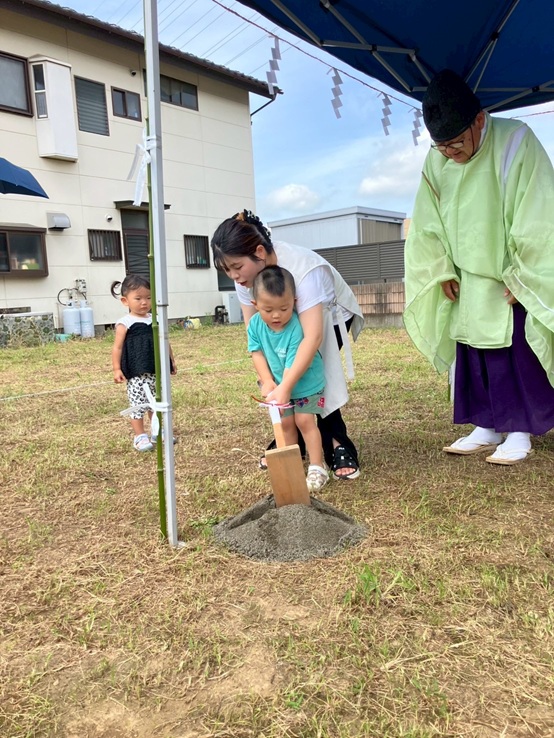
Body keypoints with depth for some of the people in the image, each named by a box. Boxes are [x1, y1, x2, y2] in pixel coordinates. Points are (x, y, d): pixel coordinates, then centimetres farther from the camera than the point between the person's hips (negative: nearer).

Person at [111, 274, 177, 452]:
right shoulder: (125, 323, -7)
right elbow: (117, 347, -8)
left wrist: (171, 361, 17)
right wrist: (117, 369, -13)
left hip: (157, 371, 6)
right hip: (136, 373, -5)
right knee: (138, 403, -1)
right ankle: (140, 436, 10)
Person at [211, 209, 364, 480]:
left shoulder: (303, 269, -41)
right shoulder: (246, 274, -21)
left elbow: (313, 336, -46)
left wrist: (284, 388, -50)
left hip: (330, 316, -5)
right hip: (292, 321, 5)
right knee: (284, 374, -9)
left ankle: (339, 446, -7)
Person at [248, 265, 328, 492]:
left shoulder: (297, 328, -32)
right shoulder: (255, 324, -17)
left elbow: (293, 365, -32)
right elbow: (257, 353, -11)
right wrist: (267, 382, -20)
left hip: (306, 383, -4)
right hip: (278, 384, 5)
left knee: (305, 421, -5)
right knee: (285, 423, 9)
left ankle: (317, 468, 4)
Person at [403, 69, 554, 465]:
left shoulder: (515, 141, -18)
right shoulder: (436, 160, -4)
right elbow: (428, 223, 5)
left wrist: (517, 276, -15)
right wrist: (443, 271, 0)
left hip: (515, 277, -5)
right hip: (471, 281, 5)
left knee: (518, 355, 0)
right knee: (472, 353, 6)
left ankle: (520, 432, 11)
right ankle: (487, 428, 16)